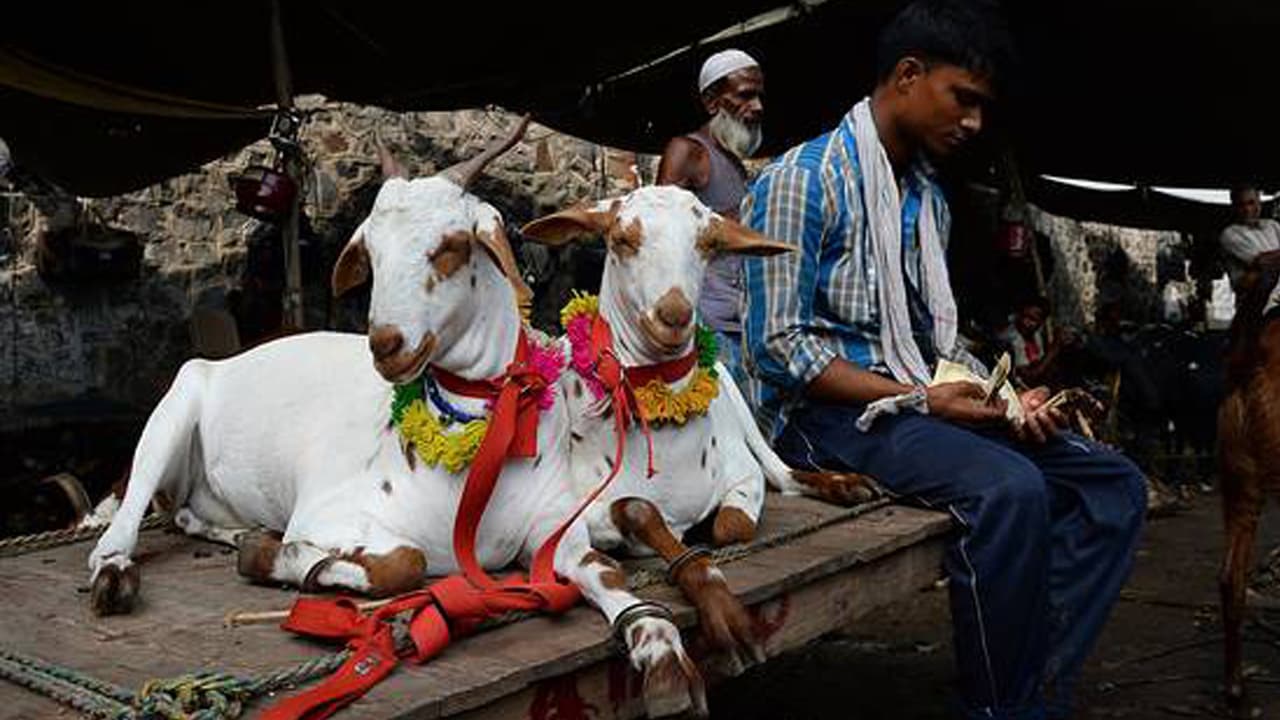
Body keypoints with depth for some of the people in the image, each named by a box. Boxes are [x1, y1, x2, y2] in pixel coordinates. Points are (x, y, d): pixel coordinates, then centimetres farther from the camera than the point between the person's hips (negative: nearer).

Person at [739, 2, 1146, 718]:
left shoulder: (931, 198, 16)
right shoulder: (803, 178, -9)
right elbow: (780, 347, -16)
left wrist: (1003, 395, 0)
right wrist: (918, 399, -19)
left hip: (922, 399, 8)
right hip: (831, 412, -8)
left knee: (1113, 482, -5)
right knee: (1010, 489, -32)